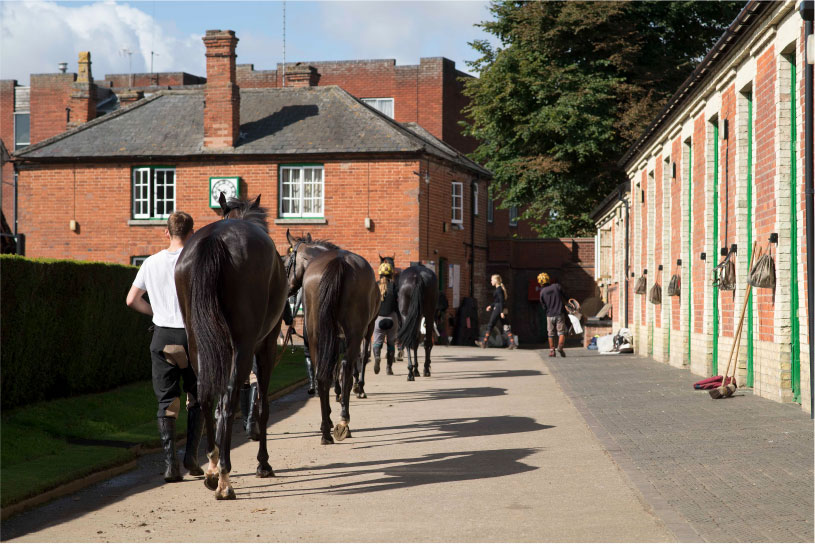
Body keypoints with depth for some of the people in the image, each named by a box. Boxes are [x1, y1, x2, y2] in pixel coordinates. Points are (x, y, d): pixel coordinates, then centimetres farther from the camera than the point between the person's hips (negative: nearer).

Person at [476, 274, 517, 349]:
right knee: (505, 327, 5)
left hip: (498, 309, -9)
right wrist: (491, 306, 24)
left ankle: (484, 343, 7)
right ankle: (512, 343, -4)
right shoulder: (500, 288, 16)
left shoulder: (498, 289, -13)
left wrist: (502, 312, -22)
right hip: (501, 310, 9)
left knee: (490, 325, 0)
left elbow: (501, 301, -19)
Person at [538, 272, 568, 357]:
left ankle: (551, 351, 14)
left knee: (551, 334, 13)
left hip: (550, 315, 1)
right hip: (559, 314, -1)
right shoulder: (557, 286, -4)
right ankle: (560, 347, -24)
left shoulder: (542, 292, -2)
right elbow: (565, 297, 7)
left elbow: (543, 306, 3)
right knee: (561, 332, -1)